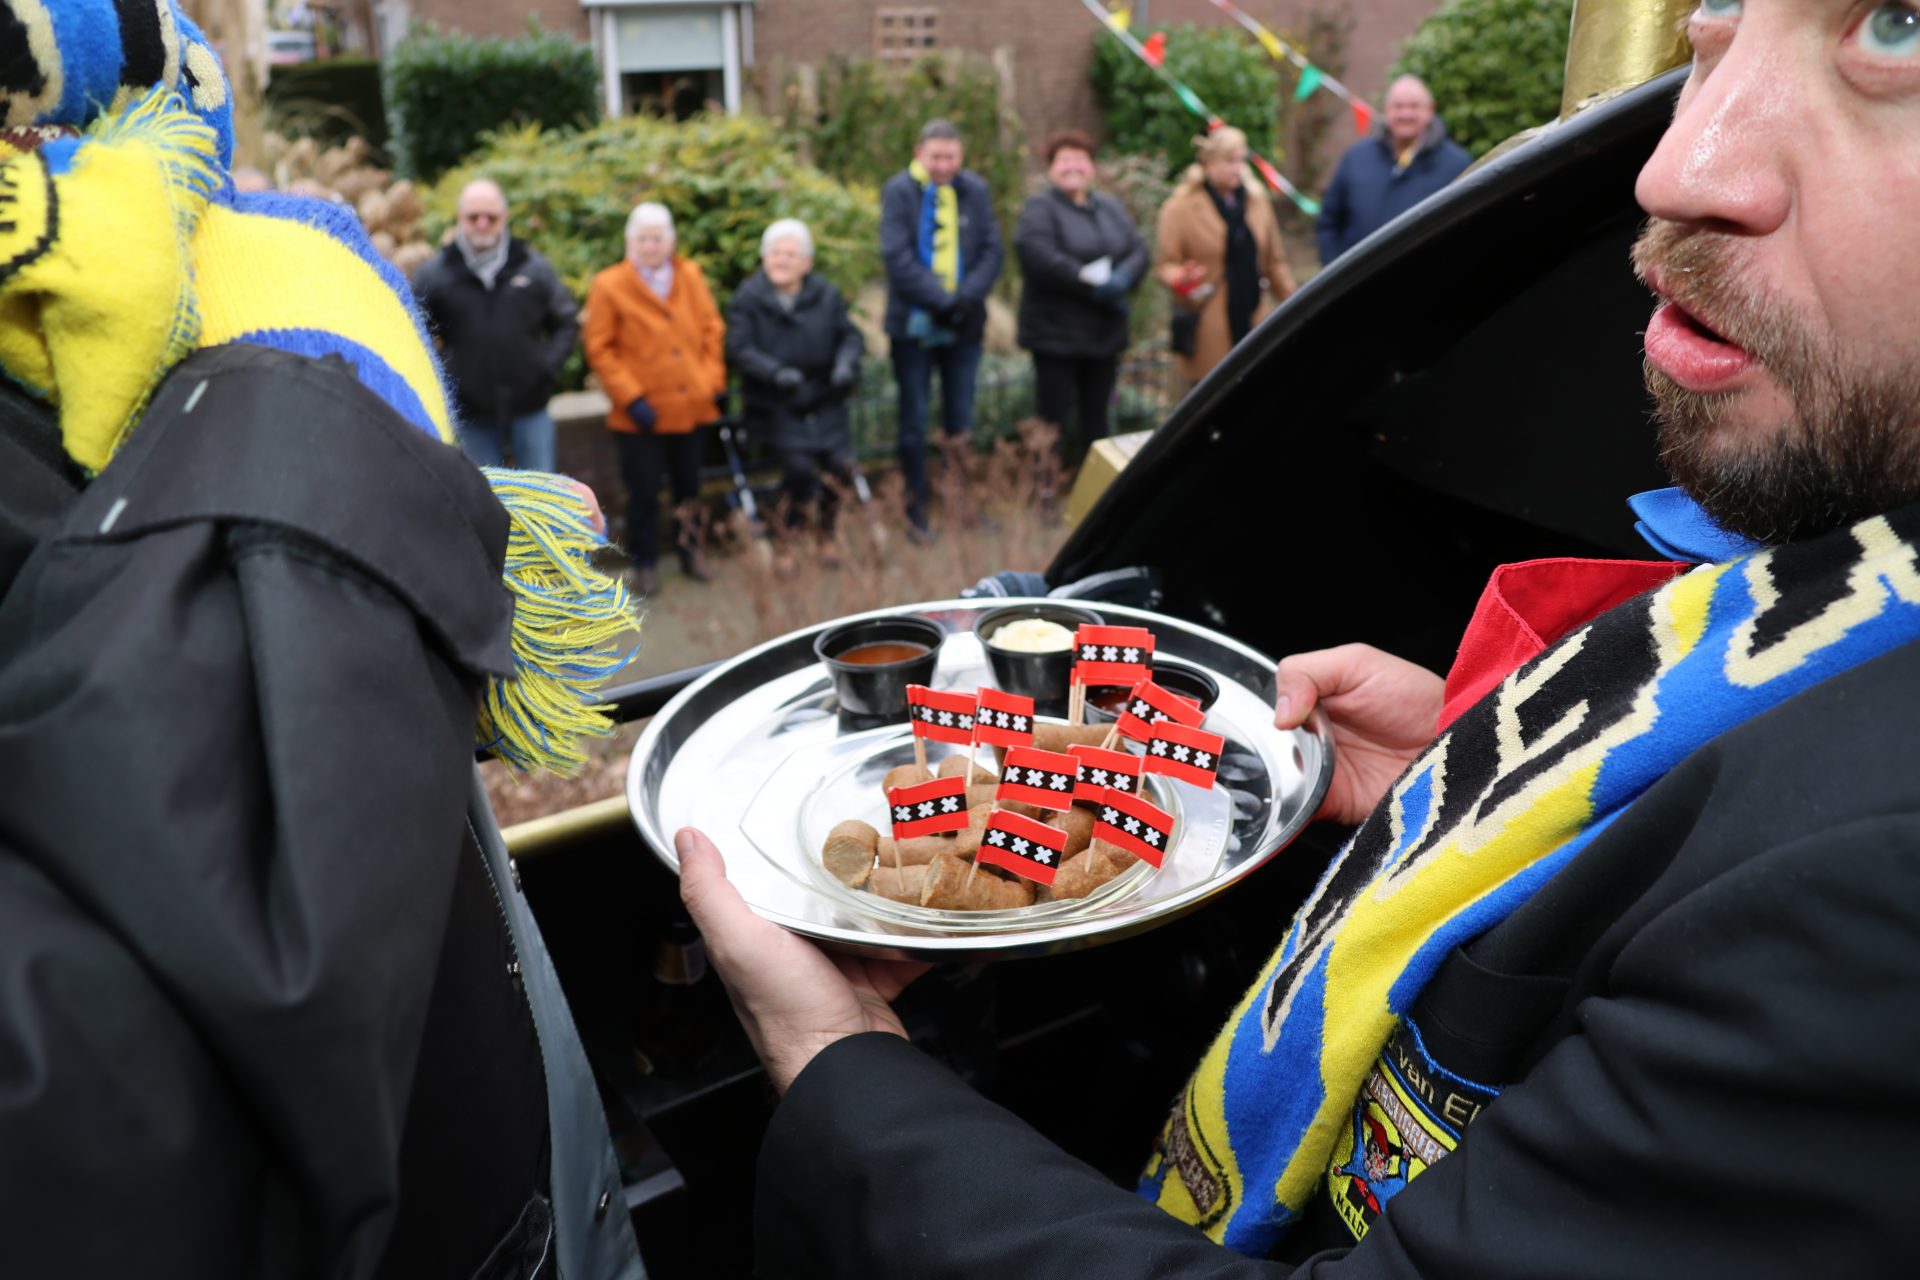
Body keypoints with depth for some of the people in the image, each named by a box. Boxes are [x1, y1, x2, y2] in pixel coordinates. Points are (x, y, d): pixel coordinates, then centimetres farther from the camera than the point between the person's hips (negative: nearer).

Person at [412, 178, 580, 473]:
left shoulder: (534, 266, 4)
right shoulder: (433, 273, 1)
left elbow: (566, 321, 12)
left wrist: (549, 365, -1)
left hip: (528, 406, 0)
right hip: (471, 414, 0)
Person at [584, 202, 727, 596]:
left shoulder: (690, 276, 5)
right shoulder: (609, 286, -7)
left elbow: (712, 328, 9)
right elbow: (599, 349, -7)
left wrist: (714, 380, 1)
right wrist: (631, 398, -13)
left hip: (690, 405, 4)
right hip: (641, 414, -3)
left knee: (689, 485, 16)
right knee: (643, 490, 4)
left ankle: (689, 548, 35)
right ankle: (644, 562, 20)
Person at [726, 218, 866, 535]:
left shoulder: (827, 295, 8)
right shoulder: (747, 299, -1)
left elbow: (850, 336, 8)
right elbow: (739, 349, -12)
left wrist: (846, 363, -15)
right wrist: (776, 372, -29)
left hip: (823, 401, 3)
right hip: (774, 406, -3)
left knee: (841, 462, -15)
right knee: (799, 465, -24)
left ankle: (833, 530, 9)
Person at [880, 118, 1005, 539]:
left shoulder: (975, 191, 5)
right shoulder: (899, 191, -5)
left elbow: (992, 251, 1)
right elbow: (897, 256, -13)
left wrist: (968, 298, -14)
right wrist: (941, 302, -18)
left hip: (963, 326, 2)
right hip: (913, 325, -2)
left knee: (961, 421, 8)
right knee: (913, 422, 5)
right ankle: (916, 508, 13)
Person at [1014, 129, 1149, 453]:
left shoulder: (1110, 207, 16)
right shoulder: (1039, 208, -3)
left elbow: (1138, 250, 5)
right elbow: (1038, 256, -21)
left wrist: (1121, 280, -17)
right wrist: (1092, 284, -22)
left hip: (1105, 333, 6)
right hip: (1056, 334, -6)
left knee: (1096, 415, 12)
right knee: (1055, 416, -5)